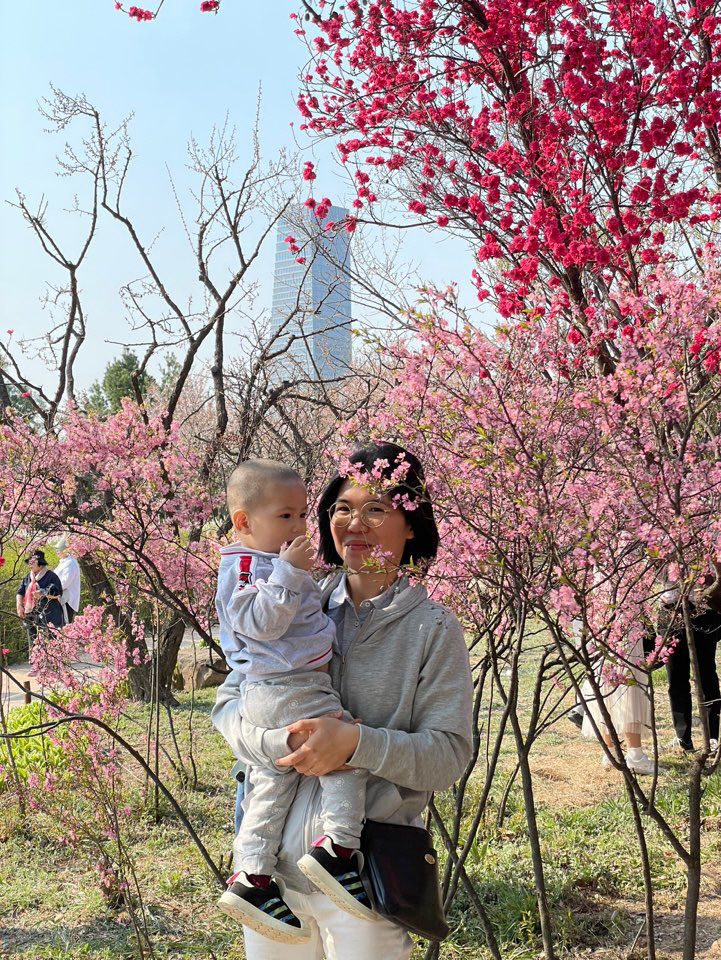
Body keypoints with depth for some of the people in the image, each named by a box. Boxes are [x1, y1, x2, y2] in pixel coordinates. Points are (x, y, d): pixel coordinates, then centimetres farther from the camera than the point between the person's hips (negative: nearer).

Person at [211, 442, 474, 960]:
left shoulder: (434, 628, -6)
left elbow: (449, 753, -11)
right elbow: (228, 702, 1)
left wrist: (355, 742, -26)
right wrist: (283, 741, -18)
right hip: (271, 853, 3)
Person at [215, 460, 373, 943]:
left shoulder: (274, 563, 20)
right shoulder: (248, 567, -12)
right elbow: (261, 621, -26)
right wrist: (287, 573, -29)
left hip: (265, 697, 11)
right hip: (290, 691, -11)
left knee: (275, 781, 13)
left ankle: (252, 877, 18)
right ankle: (337, 845, -11)